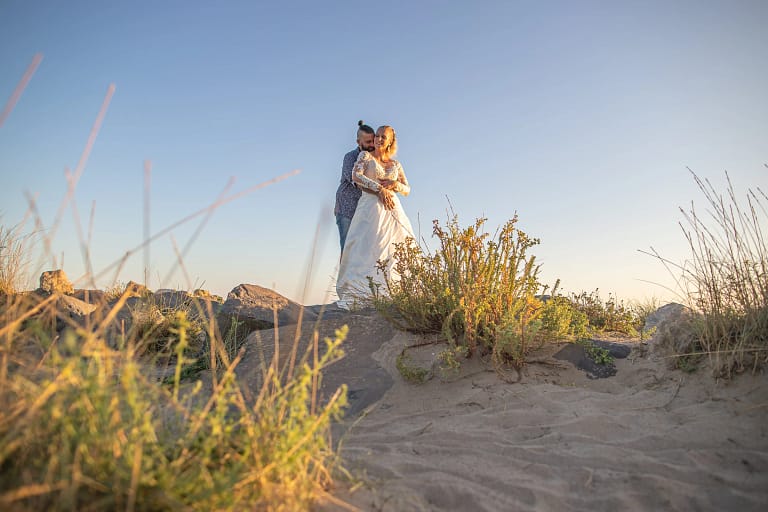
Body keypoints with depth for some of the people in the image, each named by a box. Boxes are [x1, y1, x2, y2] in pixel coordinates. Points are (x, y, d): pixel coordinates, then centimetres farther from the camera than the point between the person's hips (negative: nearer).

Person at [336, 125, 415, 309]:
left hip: (392, 209, 4)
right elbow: (356, 176, -7)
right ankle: (348, 295, -21)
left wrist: (395, 184, -3)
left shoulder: (396, 164, 20)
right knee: (364, 249, -17)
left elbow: (407, 190, 19)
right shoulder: (365, 156, 11)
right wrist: (380, 188, -14)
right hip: (370, 208, -4)